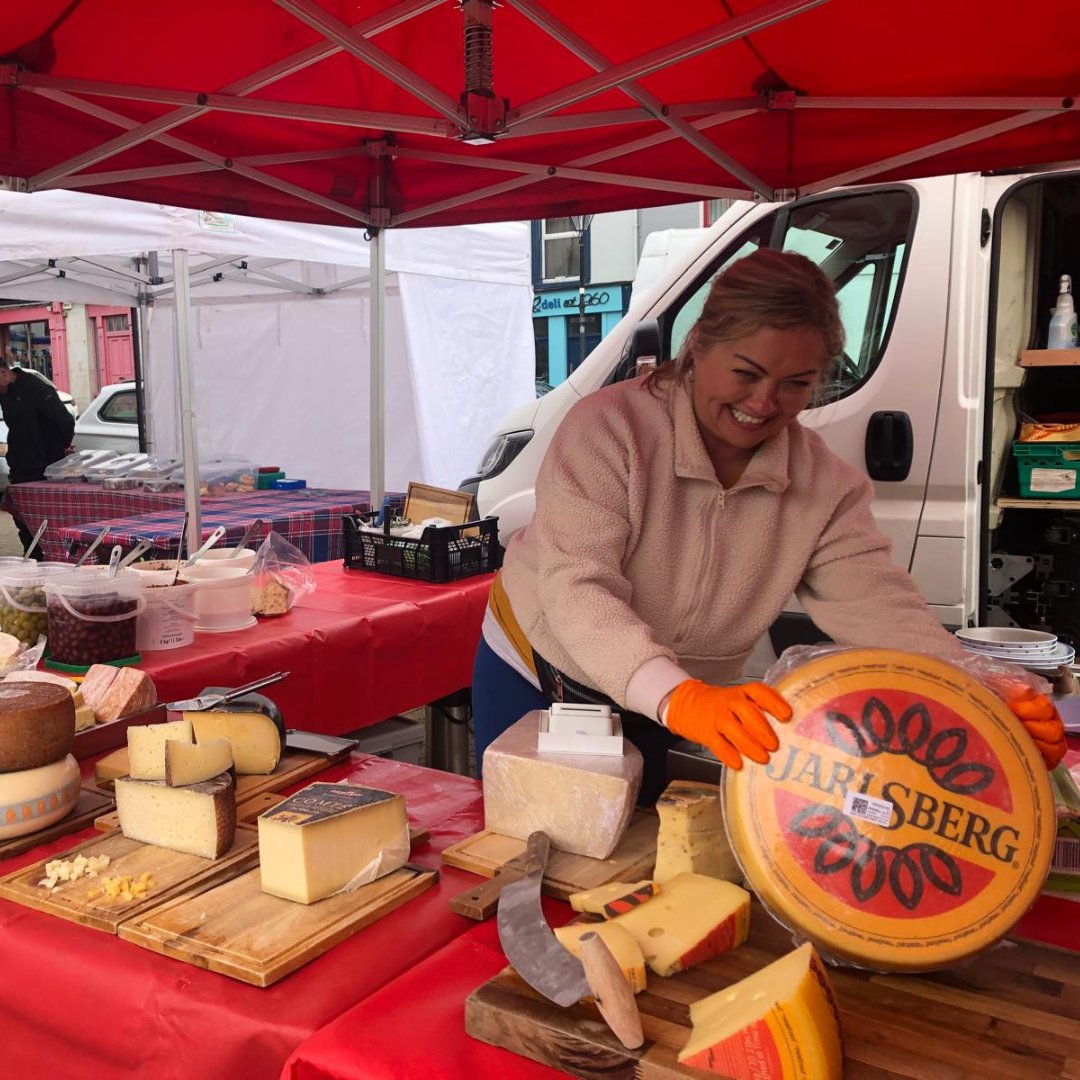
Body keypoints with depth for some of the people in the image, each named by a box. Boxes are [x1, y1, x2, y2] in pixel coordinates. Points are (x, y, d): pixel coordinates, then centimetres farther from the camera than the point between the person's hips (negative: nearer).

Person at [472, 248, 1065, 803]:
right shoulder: (610, 428, -26)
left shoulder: (826, 486, -12)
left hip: (654, 716, 3)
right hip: (535, 682, -3)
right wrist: (680, 697, -53)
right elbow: (577, 588, -36)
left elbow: (878, 608, -20)